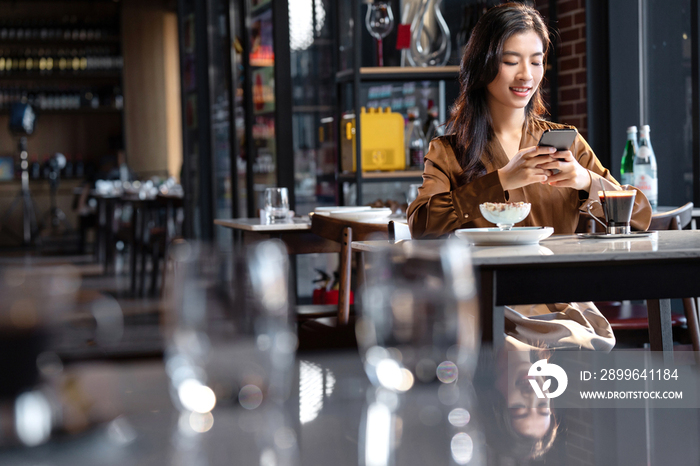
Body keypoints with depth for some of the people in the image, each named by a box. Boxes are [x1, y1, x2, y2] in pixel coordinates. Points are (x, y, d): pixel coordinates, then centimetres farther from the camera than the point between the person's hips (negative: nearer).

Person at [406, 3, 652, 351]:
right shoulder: (448, 152, 10)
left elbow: (640, 217, 10)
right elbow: (420, 225, -9)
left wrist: (587, 182, -10)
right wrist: (500, 181, -16)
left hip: (563, 306, 3)